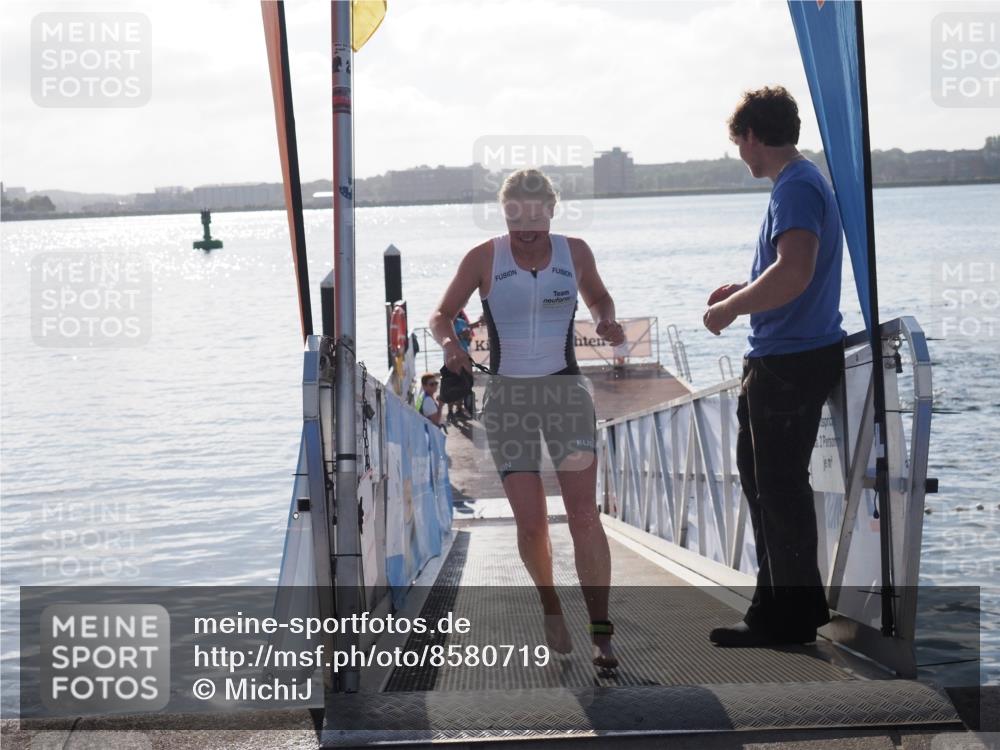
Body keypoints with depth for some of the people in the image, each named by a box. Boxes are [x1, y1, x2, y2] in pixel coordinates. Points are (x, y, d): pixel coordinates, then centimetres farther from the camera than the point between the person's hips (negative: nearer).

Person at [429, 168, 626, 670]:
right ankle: (550, 605, 25)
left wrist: (607, 322, -1)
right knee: (531, 524, -4)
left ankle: (601, 633, -7)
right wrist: (448, 341, -19)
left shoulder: (574, 252, 3)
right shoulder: (484, 258, -2)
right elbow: (442, 314, 3)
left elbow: (598, 297, 21)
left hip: (565, 390, 0)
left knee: (584, 515, -12)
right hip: (507, 397, 0)